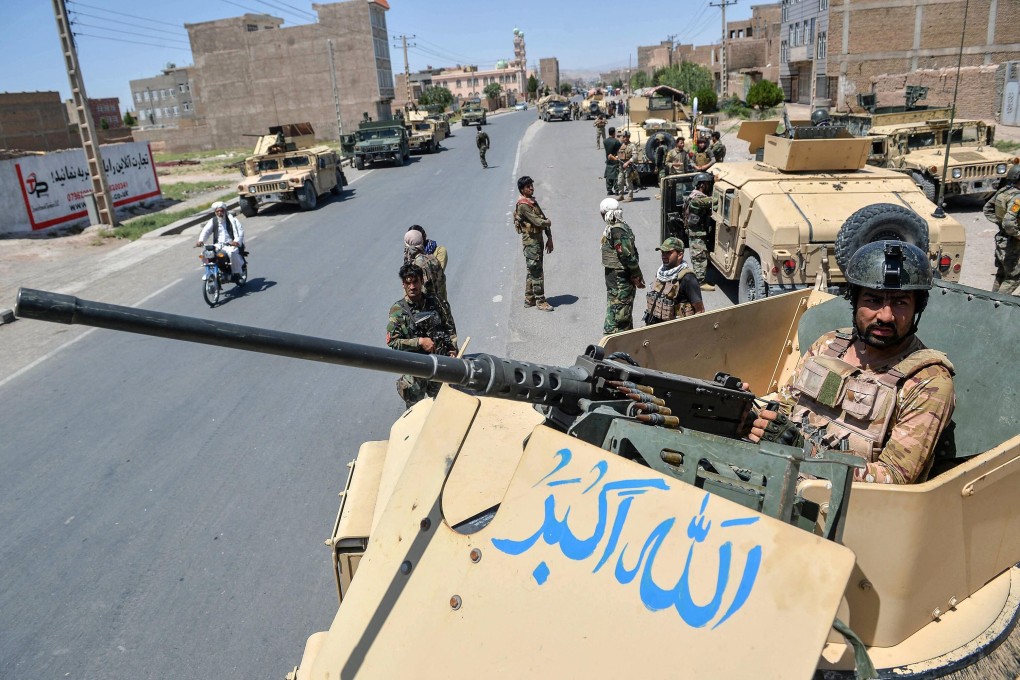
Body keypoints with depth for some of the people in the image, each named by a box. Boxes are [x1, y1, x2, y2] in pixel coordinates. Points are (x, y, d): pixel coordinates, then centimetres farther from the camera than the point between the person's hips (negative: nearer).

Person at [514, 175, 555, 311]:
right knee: (537, 272, -4)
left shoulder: (533, 202, 12)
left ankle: (529, 299, 23)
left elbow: (544, 220, 13)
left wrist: (549, 238, 6)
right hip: (531, 242, -9)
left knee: (533, 271, 14)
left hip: (538, 240, 9)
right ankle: (540, 302, 2)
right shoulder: (523, 205, -17)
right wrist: (548, 222, -2)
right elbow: (538, 222, -24)